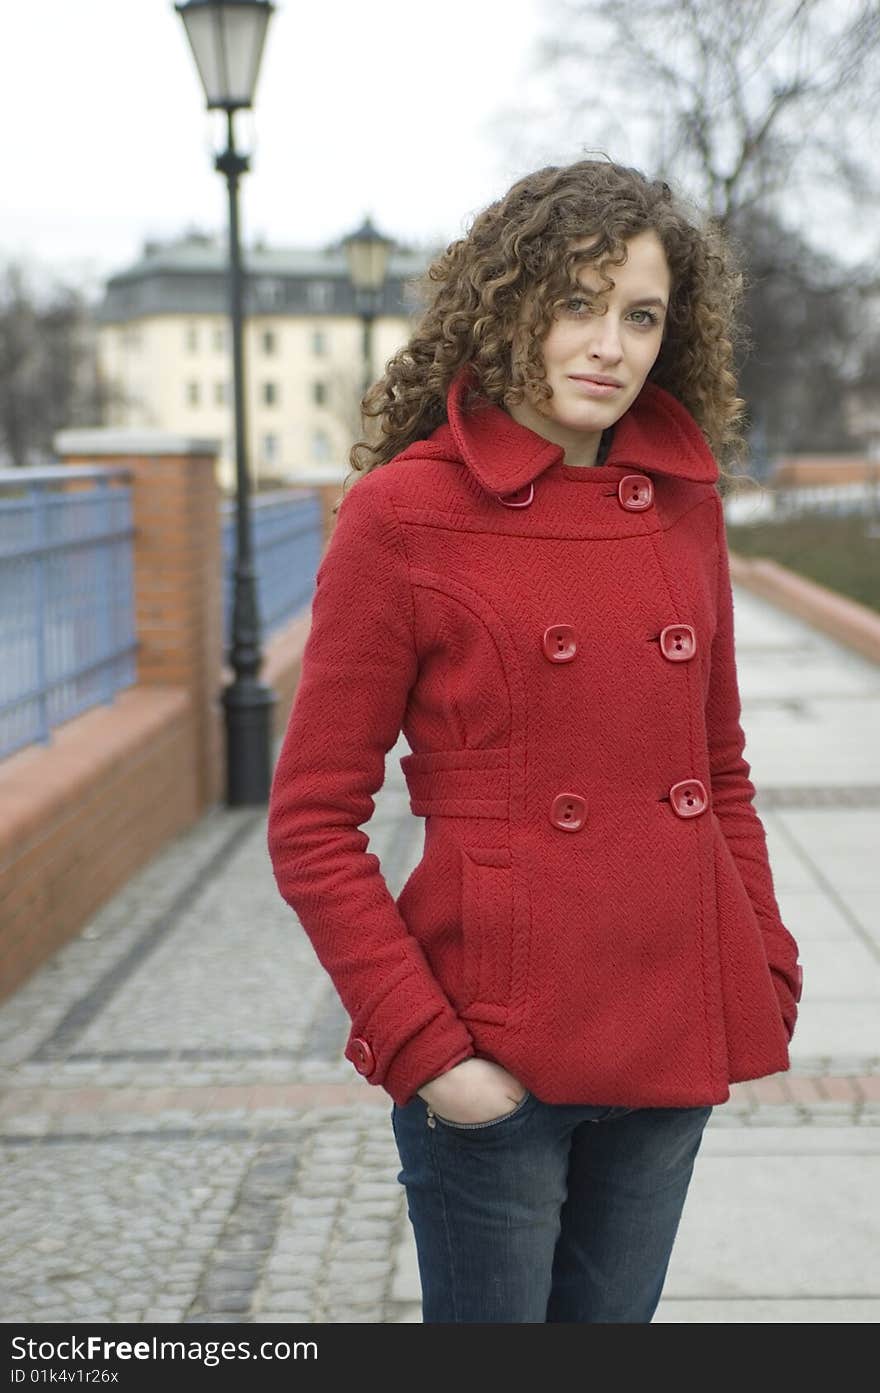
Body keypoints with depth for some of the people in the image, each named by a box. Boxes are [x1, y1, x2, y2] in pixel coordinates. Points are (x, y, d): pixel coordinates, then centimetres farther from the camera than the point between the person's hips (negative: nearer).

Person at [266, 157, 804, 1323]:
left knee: (612, 1318, 18)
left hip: (671, 1046, 5)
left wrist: (765, 971, 6)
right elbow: (312, 828, -9)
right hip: (493, 1062, -5)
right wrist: (423, 1043, -14)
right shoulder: (403, 513, -10)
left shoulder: (685, 499, 5)